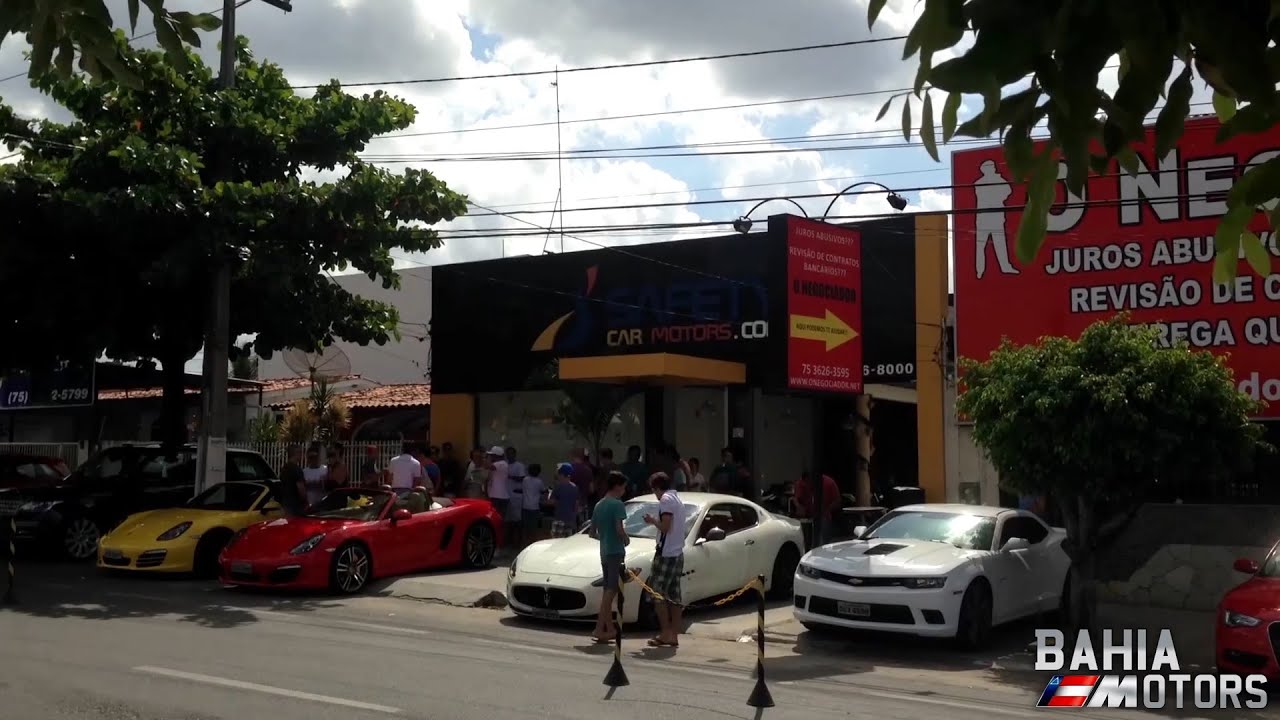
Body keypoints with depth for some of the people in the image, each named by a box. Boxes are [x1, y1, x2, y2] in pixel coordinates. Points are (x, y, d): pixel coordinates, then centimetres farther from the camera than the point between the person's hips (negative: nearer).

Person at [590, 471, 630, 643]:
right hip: (615, 552, -8)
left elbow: (592, 533, 17)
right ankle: (599, 629, -14)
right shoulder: (617, 504, -11)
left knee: (607, 591, 12)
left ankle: (610, 629, 15)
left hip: (604, 552, 8)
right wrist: (626, 539, -2)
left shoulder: (599, 505, 14)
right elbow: (619, 529, -20)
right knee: (611, 591, -8)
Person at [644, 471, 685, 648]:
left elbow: (665, 526, -19)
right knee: (674, 596, 9)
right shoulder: (677, 498, 18)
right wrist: (656, 521, 18)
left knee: (657, 593, -4)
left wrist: (652, 520, -3)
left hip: (666, 553, -9)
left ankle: (665, 634, -6)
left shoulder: (665, 500, -11)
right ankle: (674, 635, 10)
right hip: (678, 553, 9)